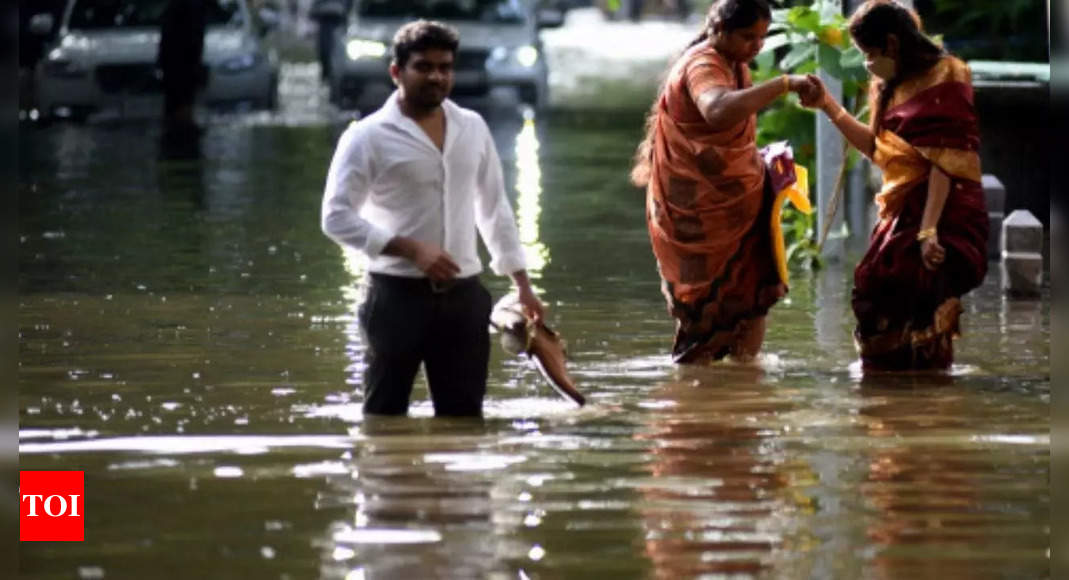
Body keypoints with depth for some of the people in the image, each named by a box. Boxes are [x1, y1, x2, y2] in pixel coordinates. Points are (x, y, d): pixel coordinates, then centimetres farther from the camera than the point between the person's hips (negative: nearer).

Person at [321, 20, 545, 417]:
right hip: (398, 295, -4)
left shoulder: (472, 128, 10)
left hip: (463, 295, 5)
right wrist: (411, 249, -19)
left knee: (463, 415, 6)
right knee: (385, 415, 0)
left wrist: (522, 284, 16)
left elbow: (495, 208, 19)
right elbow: (336, 217, -11)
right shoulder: (368, 138, -6)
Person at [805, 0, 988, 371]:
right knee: (881, 308, 10)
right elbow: (878, 148, 26)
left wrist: (929, 229, -24)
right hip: (903, 213, 10)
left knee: (916, 316, -15)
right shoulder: (896, 85, 15)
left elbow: (944, 163, -18)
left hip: (941, 213, -10)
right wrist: (829, 107, 17)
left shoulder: (942, 83, -12)